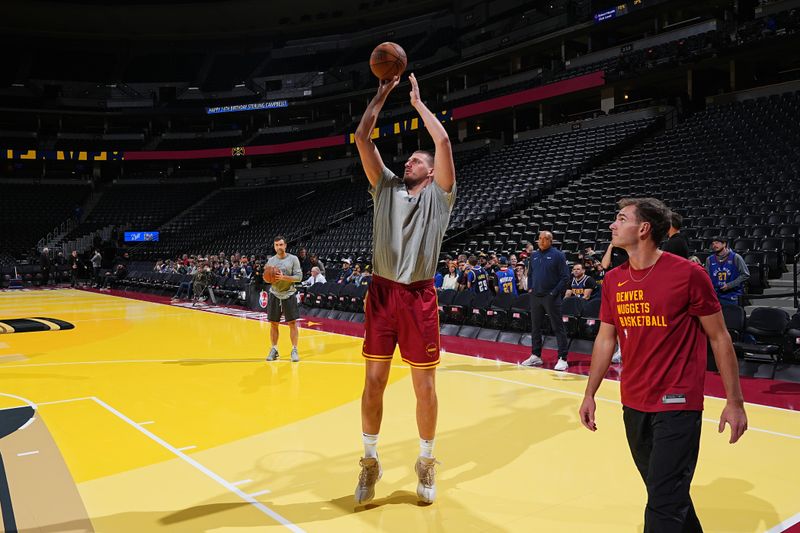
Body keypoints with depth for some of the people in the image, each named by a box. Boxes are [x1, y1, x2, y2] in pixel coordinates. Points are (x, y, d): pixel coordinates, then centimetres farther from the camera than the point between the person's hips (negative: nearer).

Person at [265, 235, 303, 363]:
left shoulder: (293, 259, -4)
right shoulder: (270, 260, 6)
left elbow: (299, 277, -9)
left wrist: (284, 277, -22)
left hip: (289, 295, -3)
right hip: (274, 295, 3)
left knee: (292, 323, -3)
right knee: (273, 323, 6)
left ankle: (294, 350, 4)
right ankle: (274, 350, 17)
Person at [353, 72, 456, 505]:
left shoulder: (438, 195, 6)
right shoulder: (386, 187, 14)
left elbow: (443, 140, -6)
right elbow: (362, 138, 8)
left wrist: (417, 102, 7)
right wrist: (383, 93, 10)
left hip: (419, 297, -2)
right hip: (382, 293, 3)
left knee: (424, 385, 5)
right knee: (374, 380, 6)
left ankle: (426, 463, 23)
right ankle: (370, 462, 22)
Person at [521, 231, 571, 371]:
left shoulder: (558, 255, -6)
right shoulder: (534, 256, 12)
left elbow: (565, 277, -8)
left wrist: (555, 292, -13)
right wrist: (530, 288, 9)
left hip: (551, 297, -6)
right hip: (535, 296, 6)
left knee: (558, 328, -3)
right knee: (535, 327, 11)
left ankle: (563, 359, 0)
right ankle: (535, 356, 22)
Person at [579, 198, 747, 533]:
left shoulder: (688, 274, -12)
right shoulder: (614, 280, 4)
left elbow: (719, 337, -6)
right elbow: (605, 339, 10)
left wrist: (734, 401, -6)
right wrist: (590, 395, 10)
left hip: (677, 405, -6)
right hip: (633, 405, 6)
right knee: (668, 493, 20)